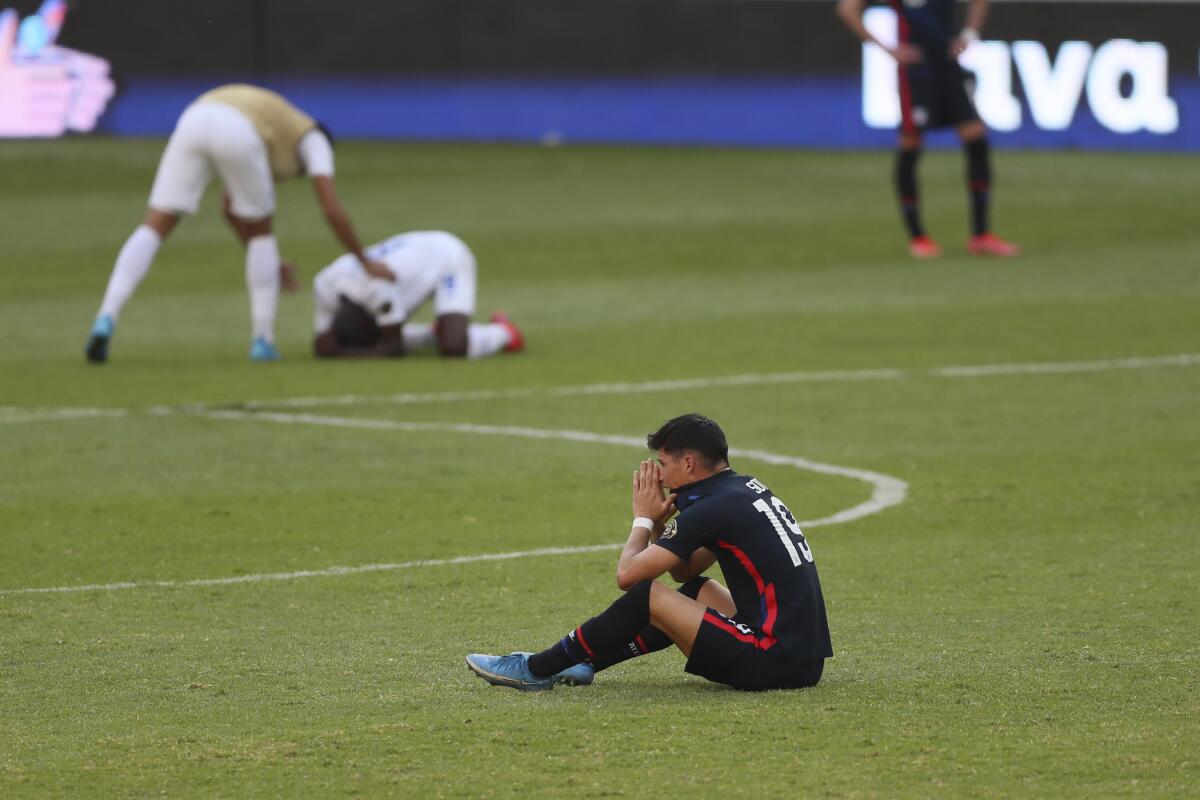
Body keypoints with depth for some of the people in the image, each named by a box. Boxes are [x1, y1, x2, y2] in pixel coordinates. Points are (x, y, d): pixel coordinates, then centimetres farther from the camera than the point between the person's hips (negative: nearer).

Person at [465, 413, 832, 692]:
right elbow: (685, 571, 26)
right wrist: (658, 523, 12)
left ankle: (537, 670, 7)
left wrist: (643, 519, 7)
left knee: (645, 597, -5)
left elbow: (627, 574, -9)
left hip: (772, 663, -9)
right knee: (698, 591, 27)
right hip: (806, 657, 9)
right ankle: (583, 665, 29)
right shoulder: (747, 490, 15)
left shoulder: (712, 509, -13)